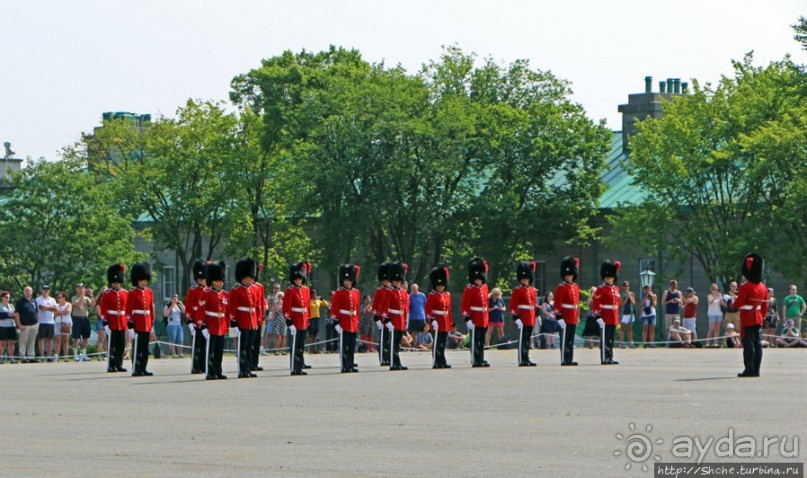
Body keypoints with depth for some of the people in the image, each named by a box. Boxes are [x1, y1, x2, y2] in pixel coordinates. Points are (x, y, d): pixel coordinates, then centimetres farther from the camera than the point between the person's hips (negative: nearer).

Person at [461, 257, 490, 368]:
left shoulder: (484, 287, 14)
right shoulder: (469, 289, -8)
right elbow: (464, 306, -11)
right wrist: (467, 319, -18)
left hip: (484, 320, 7)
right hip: (474, 320, -7)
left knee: (481, 342, 10)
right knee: (475, 341, -3)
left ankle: (481, 360, 15)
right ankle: (475, 361, -1)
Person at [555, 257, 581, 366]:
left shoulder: (576, 287, 14)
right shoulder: (561, 287, -7)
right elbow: (557, 304, -10)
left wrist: (578, 316, 17)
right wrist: (559, 316, -16)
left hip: (573, 319, 7)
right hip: (565, 318, -7)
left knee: (571, 340, 9)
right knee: (565, 339, -4)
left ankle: (570, 359, 12)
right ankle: (564, 360, -3)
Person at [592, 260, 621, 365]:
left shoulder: (616, 289, 16)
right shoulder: (600, 289, -5)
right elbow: (595, 304, -9)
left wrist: (617, 318, 19)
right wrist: (598, 315, -17)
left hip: (614, 319, 7)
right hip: (605, 319, -7)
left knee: (611, 340, 10)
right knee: (604, 339, -5)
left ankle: (610, 358, 14)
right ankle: (604, 359, -5)